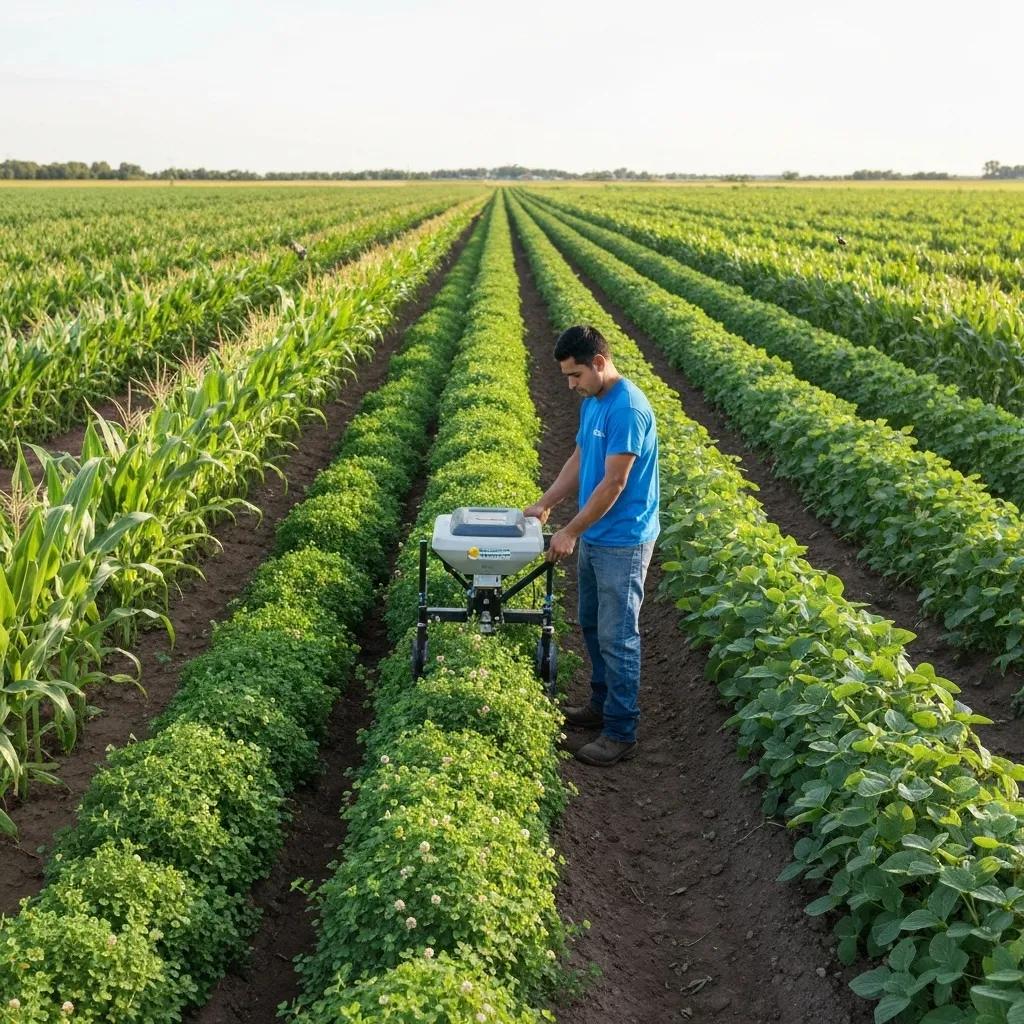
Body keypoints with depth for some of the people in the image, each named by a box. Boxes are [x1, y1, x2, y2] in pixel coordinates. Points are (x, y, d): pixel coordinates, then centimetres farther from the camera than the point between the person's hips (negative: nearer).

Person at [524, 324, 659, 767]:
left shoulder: (627, 409, -23)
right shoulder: (592, 402, 7)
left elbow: (614, 483, -23)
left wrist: (570, 531, -17)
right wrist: (544, 504, 8)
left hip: (623, 542, -10)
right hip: (594, 537, 10)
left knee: (617, 636, -2)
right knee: (592, 626, 20)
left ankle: (621, 733, 9)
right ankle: (603, 705, 35)